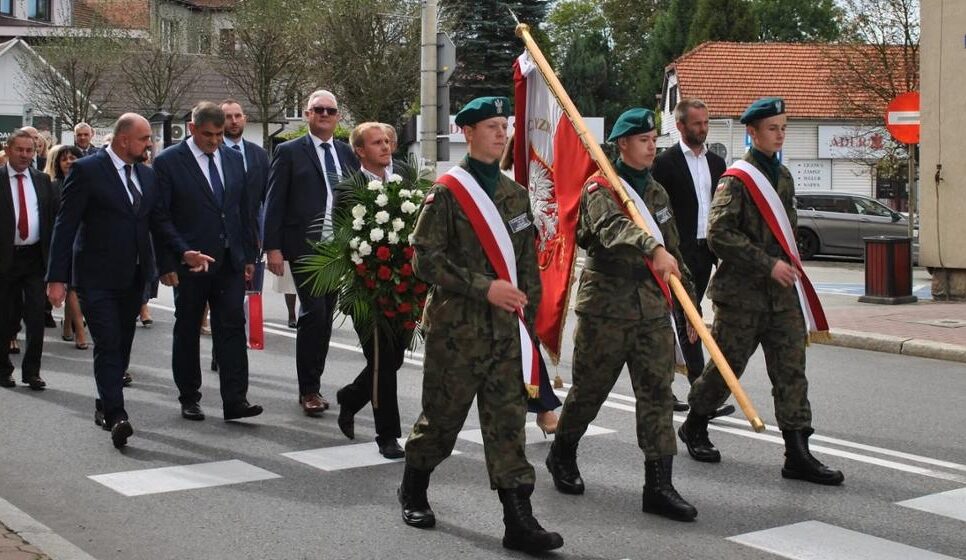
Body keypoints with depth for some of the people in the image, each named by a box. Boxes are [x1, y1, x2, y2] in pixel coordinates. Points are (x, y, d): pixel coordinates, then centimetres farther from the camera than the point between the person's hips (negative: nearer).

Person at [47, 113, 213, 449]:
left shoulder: (147, 175, 10)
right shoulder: (87, 170, -10)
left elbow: (159, 220, 11)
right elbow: (66, 225, -11)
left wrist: (184, 252, -6)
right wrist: (56, 277, -15)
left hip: (133, 277, 7)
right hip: (97, 277, -7)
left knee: (122, 345, 14)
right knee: (108, 345, -12)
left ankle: (106, 407, 29)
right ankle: (116, 416, -17)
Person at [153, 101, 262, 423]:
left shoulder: (233, 159, 9)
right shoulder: (168, 162, -6)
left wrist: (249, 255, 10)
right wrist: (166, 264, -11)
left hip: (230, 261, 4)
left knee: (232, 327, -3)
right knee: (187, 331, 8)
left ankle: (235, 399, -3)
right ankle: (189, 399, 19)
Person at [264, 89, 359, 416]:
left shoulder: (347, 154, 13)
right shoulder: (289, 152, 0)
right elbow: (274, 203, -3)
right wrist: (273, 247, -9)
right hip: (305, 247, -5)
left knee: (325, 316, 8)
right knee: (313, 313, -10)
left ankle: (313, 384, 18)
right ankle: (308, 389, 0)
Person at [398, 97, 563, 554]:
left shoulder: (516, 194, 11)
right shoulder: (447, 192, -7)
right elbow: (426, 259, -13)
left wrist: (529, 312, 10)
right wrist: (484, 288, -18)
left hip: (506, 328, 4)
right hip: (456, 327, -4)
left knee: (508, 419, -1)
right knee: (443, 414, 8)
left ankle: (519, 521, -2)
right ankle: (413, 492, 32)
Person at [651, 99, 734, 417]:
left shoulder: (716, 162, 14)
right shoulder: (665, 163, -6)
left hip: (706, 251, 7)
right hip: (680, 253, -7)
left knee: (685, 322, 12)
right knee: (689, 322, -9)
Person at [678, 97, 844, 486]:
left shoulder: (783, 176, 13)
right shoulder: (737, 179, -10)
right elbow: (719, 235, -19)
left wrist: (788, 267, 12)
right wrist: (768, 264, -20)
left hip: (781, 293, 6)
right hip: (741, 293, -6)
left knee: (791, 369, 0)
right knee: (727, 365, 5)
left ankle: (797, 454, 1)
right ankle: (694, 426, 28)